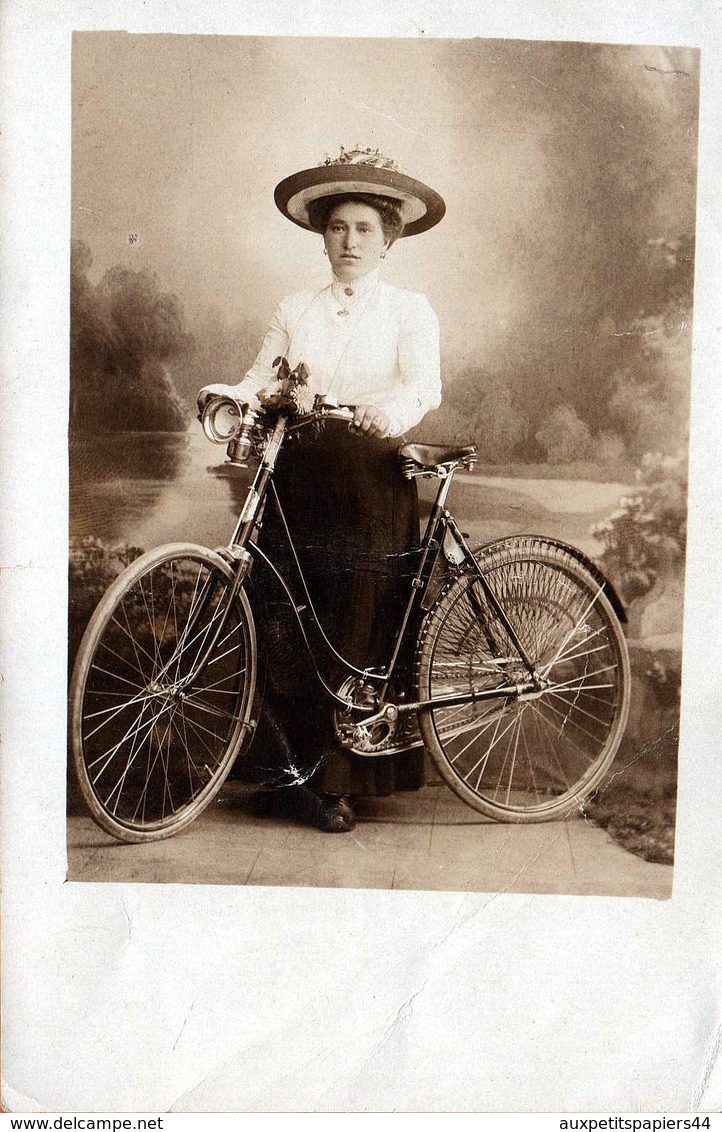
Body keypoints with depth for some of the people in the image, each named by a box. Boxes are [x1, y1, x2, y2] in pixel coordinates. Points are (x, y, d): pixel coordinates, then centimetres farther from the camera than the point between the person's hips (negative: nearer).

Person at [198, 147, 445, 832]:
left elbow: (424, 384, -10)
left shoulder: (409, 311, 8)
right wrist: (228, 396, -16)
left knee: (356, 635, 1)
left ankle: (334, 781, 15)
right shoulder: (294, 311, 17)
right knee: (281, 629, -2)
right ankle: (288, 768, 15)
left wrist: (388, 411, -32)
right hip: (294, 476, 2)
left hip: (371, 485, -2)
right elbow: (261, 380, 6)